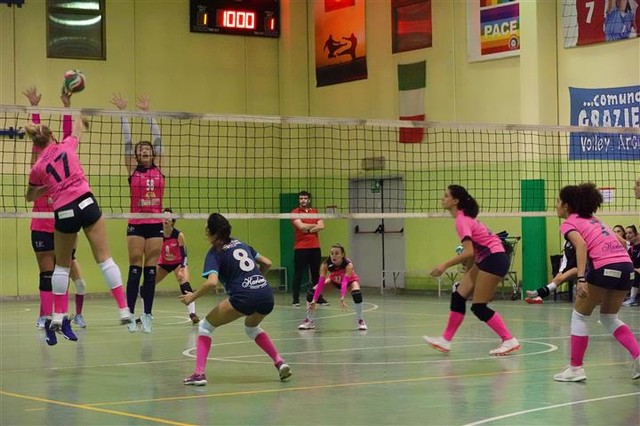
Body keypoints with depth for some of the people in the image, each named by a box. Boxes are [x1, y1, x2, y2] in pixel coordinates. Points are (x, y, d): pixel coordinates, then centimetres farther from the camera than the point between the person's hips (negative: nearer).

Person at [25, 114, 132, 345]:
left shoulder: (37, 167, 8)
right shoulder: (67, 145, 8)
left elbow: (29, 197, 24)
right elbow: (78, 129, 33)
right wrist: (78, 118, 53)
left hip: (63, 213, 0)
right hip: (86, 203, 0)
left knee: (62, 265, 18)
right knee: (104, 258, 0)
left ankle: (58, 317, 18)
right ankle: (124, 311, -6)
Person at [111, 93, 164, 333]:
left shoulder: (158, 169, 8)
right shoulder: (133, 170, 3)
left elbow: (157, 138, 10)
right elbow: (127, 141, 1)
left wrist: (147, 113, 13)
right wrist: (123, 113, 0)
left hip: (155, 224, 2)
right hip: (136, 224, -2)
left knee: (151, 271, 4)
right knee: (135, 269, -3)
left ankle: (147, 314, 8)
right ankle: (130, 313, 0)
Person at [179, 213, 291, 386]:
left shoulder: (215, 253, 2)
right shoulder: (240, 244, 21)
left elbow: (212, 282, -14)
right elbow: (267, 263, 24)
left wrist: (193, 296, 0)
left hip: (243, 298, -6)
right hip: (266, 296, 6)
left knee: (205, 326, 12)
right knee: (252, 327, 37)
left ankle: (199, 373, -2)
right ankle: (279, 362, 21)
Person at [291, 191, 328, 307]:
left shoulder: (315, 212, 12)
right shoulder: (295, 212, -1)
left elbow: (321, 226, -2)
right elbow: (301, 226, -15)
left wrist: (308, 230, -12)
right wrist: (314, 225, -2)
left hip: (315, 247, 4)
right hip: (300, 248, -4)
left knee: (316, 273, 8)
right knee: (298, 274, -3)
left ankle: (319, 298, 14)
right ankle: (296, 299, 1)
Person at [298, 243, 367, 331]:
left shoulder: (348, 264, -38)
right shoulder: (326, 264, -32)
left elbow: (345, 282, -50)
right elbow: (321, 283, -36)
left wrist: (342, 298, -66)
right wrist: (314, 301, -45)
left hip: (350, 280, -3)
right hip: (334, 280, 3)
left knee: (356, 293, -35)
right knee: (311, 292, -16)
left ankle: (360, 321, -14)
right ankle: (309, 321, 0)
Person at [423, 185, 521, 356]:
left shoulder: (461, 220, -18)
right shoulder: (464, 217, 10)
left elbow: (468, 252, -27)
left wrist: (445, 265, -25)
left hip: (494, 260, -10)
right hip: (485, 260, 10)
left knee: (479, 307, -6)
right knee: (458, 297, 8)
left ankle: (510, 341, -2)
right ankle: (445, 341, 12)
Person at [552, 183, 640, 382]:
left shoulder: (569, 223, 6)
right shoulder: (592, 219, 27)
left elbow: (581, 245, -14)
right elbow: (620, 242, 25)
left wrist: (581, 279, -23)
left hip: (604, 267, -7)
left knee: (580, 315, 10)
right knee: (609, 318, 22)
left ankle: (575, 368, 9)